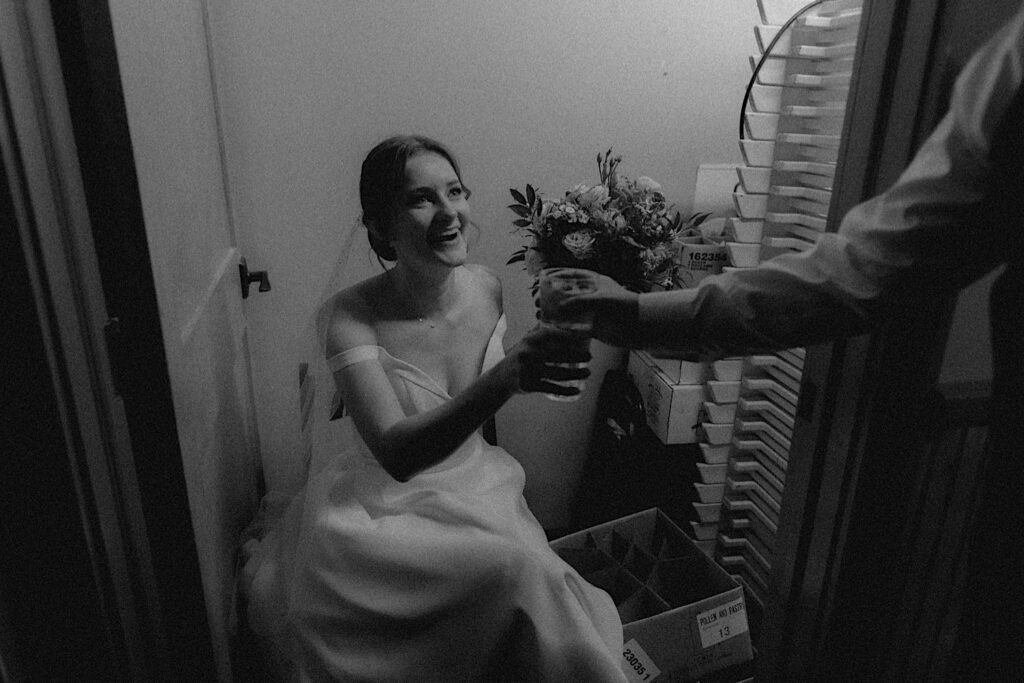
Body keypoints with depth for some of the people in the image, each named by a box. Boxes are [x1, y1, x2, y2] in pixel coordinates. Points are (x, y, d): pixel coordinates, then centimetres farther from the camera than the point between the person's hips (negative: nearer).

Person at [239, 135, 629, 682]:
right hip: (384, 508, -5)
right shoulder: (350, 316, -19)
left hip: (476, 492, 5)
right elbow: (395, 453, -32)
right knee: (517, 575, -26)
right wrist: (506, 377, -43)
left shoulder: (487, 288, -5)